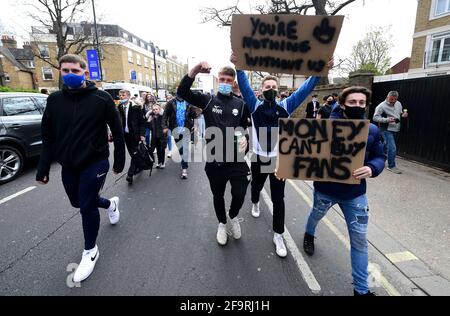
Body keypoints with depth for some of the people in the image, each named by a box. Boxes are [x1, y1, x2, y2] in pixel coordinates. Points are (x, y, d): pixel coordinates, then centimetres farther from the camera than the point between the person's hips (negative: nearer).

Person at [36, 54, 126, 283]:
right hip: (68, 165, 5)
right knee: (79, 202, 19)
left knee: (87, 206, -3)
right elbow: (48, 137, 7)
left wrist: (119, 160, -3)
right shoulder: (54, 100, 3)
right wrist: (43, 168, 6)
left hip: (95, 162, -5)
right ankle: (110, 204, 51)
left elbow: (117, 131, -5)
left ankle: (90, 251, 21)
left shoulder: (101, 99, -9)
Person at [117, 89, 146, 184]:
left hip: (135, 134, -5)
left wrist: (142, 134, -14)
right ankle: (138, 167, 32)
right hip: (125, 134, 5)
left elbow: (142, 121, -8)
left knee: (134, 153, -2)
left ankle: (130, 174, -1)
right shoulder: (119, 107, 3)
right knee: (131, 153, 13)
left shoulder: (136, 107, -9)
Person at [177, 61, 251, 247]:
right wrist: (195, 71, -27)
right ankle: (222, 223, 44)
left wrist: (245, 138, -13)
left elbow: (246, 127, 11)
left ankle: (233, 216, 34)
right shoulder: (208, 101, 0)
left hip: (236, 159, 0)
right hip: (214, 160, 0)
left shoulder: (240, 104, 2)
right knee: (218, 196, 16)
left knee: (239, 195, -2)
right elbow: (182, 92, -12)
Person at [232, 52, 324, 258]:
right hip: (259, 158, 0)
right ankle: (255, 204, 60)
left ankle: (278, 235, 17)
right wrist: (238, 66, -28)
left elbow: (305, 89, -4)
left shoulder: (285, 106, 0)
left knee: (278, 199, 4)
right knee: (256, 186, 25)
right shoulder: (255, 106, -2)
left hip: (279, 159, 0)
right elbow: (244, 86, -13)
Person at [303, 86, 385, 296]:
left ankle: (361, 288, 24)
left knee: (359, 238, 6)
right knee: (316, 215, 28)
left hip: (355, 192, 2)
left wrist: (371, 169, -24)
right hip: (325, 188, -1)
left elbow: (379, 157, -1)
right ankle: (309, 234, 66)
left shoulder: (372, 131, -6)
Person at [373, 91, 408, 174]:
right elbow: (375, 117, -16)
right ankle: (391, 166, 2)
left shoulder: (398, 104, 10)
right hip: (387, 130, -7)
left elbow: (401, 113, 24)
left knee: (386, 146, 16)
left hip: (396, 129, 8)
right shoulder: (381, 106, -13)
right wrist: (387, 120, -27)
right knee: (392, 148, -10)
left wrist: (403, 115, 0)